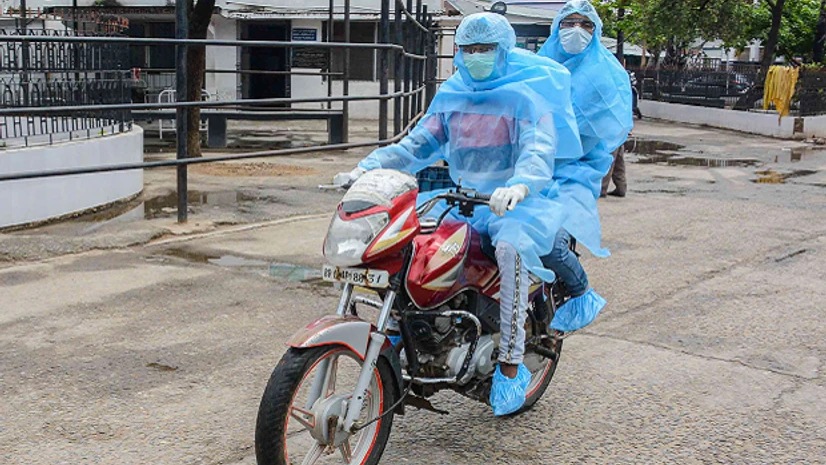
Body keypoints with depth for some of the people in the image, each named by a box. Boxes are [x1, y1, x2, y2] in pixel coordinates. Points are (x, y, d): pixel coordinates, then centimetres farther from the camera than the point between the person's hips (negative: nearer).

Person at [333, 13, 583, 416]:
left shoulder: (525, 96, -5)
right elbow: (417, 144, 9)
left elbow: (539, 150, -22)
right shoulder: (450, 96, 13)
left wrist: (519, 186, -45)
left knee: (511, 247, -37)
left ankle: (511, 365, -29)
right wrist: (368, 167, -8)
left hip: (516, 202, -6)